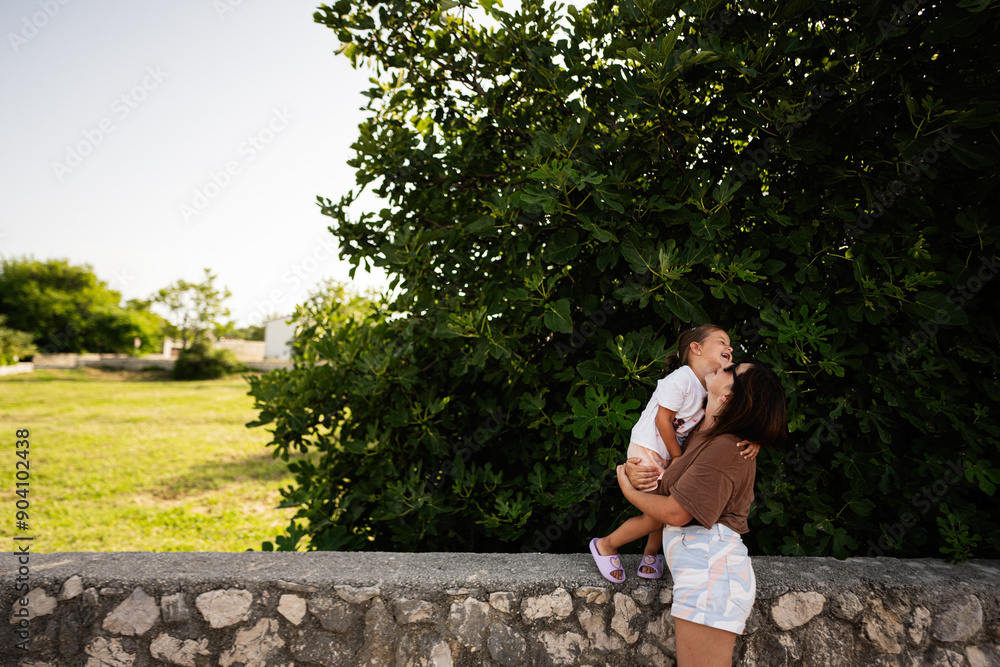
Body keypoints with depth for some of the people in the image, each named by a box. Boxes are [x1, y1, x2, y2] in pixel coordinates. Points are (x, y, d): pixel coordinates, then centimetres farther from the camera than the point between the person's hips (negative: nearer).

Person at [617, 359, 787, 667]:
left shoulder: (725, 449, -18)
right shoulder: (702, 435, 11)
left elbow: (676, 513, -19)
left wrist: (628, 490, -2)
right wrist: (632, 471, -4)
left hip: (711, 568, -9)